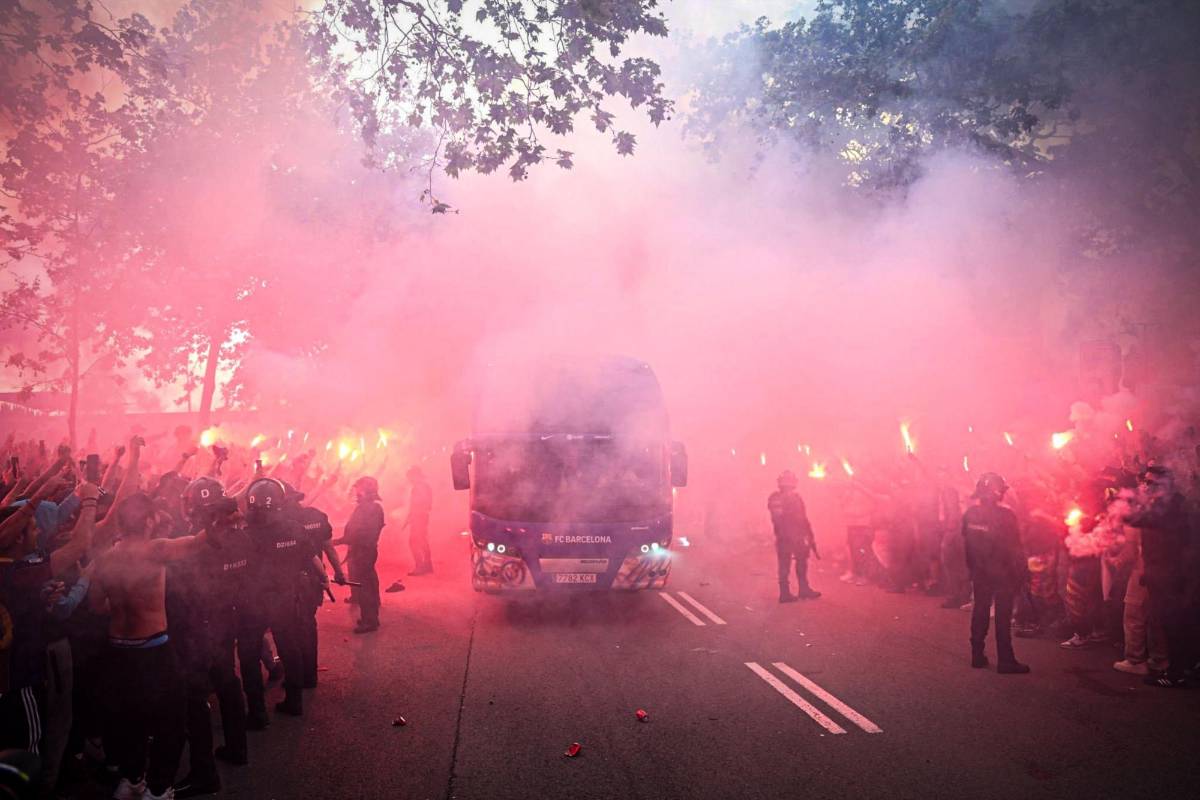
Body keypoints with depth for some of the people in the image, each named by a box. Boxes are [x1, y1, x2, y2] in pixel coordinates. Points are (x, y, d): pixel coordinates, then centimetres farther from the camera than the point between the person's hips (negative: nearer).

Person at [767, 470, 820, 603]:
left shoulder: (773, 498, 4)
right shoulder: (794, 498, -13)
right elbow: (802, 519, -13)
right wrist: (809, 534, -5)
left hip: (781, 537, 6)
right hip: (796, 536, -6)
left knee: (784, 565, 8)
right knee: (801, 562, 8)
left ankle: (785, 593, 8)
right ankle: (803, 590, 12)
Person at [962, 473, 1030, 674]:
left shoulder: (970, 513, -2)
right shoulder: (1005, 514, -17)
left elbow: (966, 543, 4)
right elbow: (1014, 547, -14)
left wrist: (971, 568, 13)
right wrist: (1019, 572, -4)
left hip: (979, 572, 5)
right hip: (1002, 572, -5)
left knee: (980, 611, 13)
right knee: (1003, 616, 1)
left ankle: (977, 655, 19)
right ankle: (1005, 660, 5)